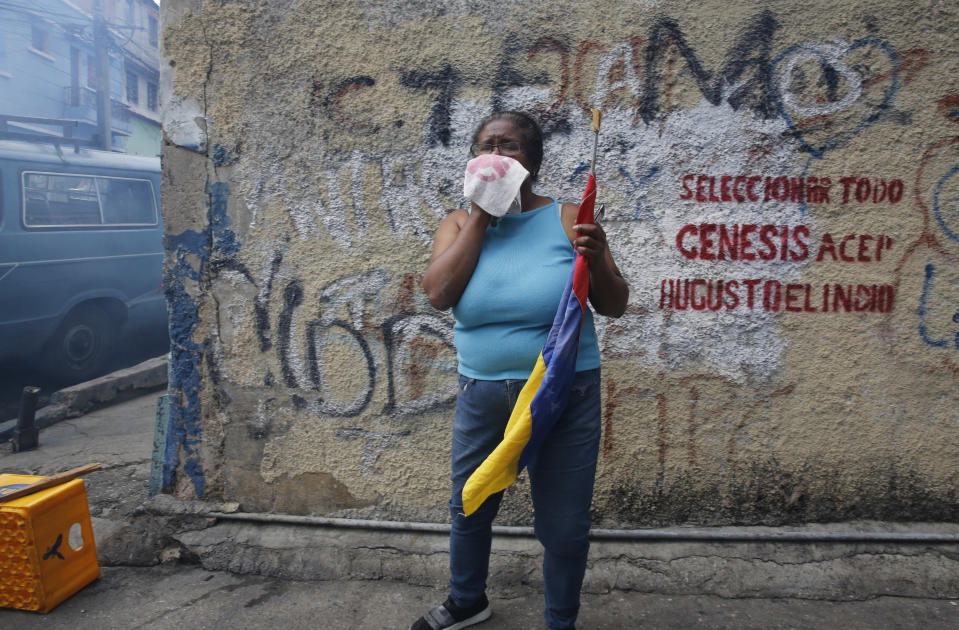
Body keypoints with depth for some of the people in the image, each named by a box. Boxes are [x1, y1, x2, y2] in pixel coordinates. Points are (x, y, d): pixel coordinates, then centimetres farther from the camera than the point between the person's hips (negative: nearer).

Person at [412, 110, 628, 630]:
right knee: (469, 509, 22)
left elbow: (614, 307, -4)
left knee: (564, 527, 11)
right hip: (481, 395, 3)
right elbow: (438, 294, -16)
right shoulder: (460, 223, 1)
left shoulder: (567, 220, -6)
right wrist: (481, 214, -14)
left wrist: (596, 260, -24)